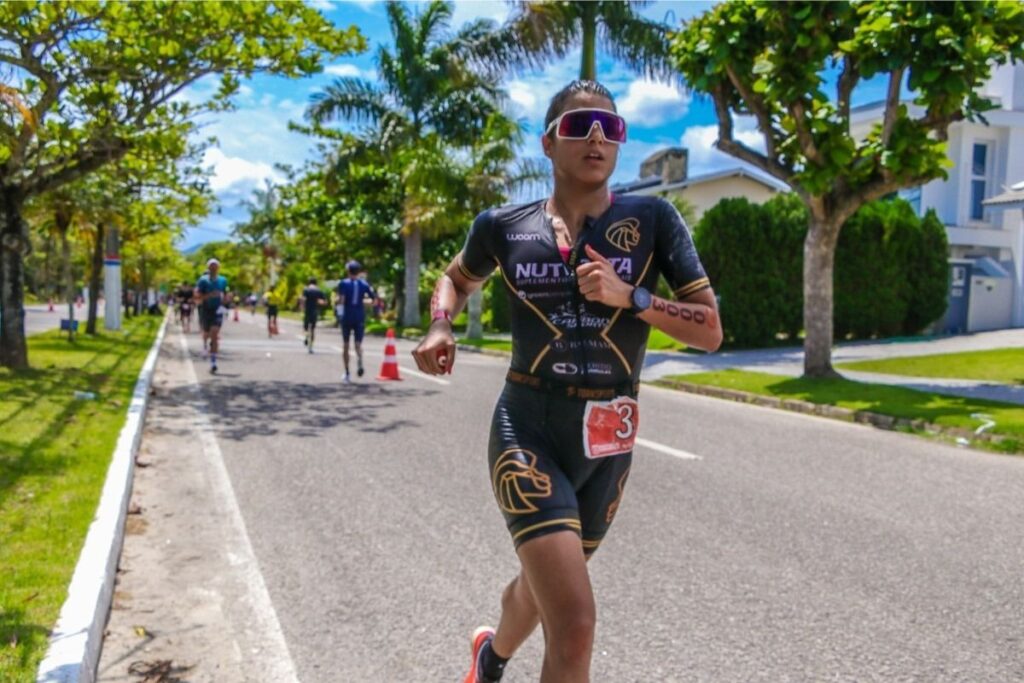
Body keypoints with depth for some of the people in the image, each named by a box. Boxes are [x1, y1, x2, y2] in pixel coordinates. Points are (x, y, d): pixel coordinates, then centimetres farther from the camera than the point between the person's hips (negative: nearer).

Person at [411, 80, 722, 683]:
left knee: (543, 583, 26)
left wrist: (629, 296, -20)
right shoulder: (503, 226, -2)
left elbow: (710, 331, -6)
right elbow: (456, 278, 19)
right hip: (528, 432, -2)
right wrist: (439, 328, -1)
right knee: (574, 624, -18)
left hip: (608, 443, 3)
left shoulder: (653, 219, -4)